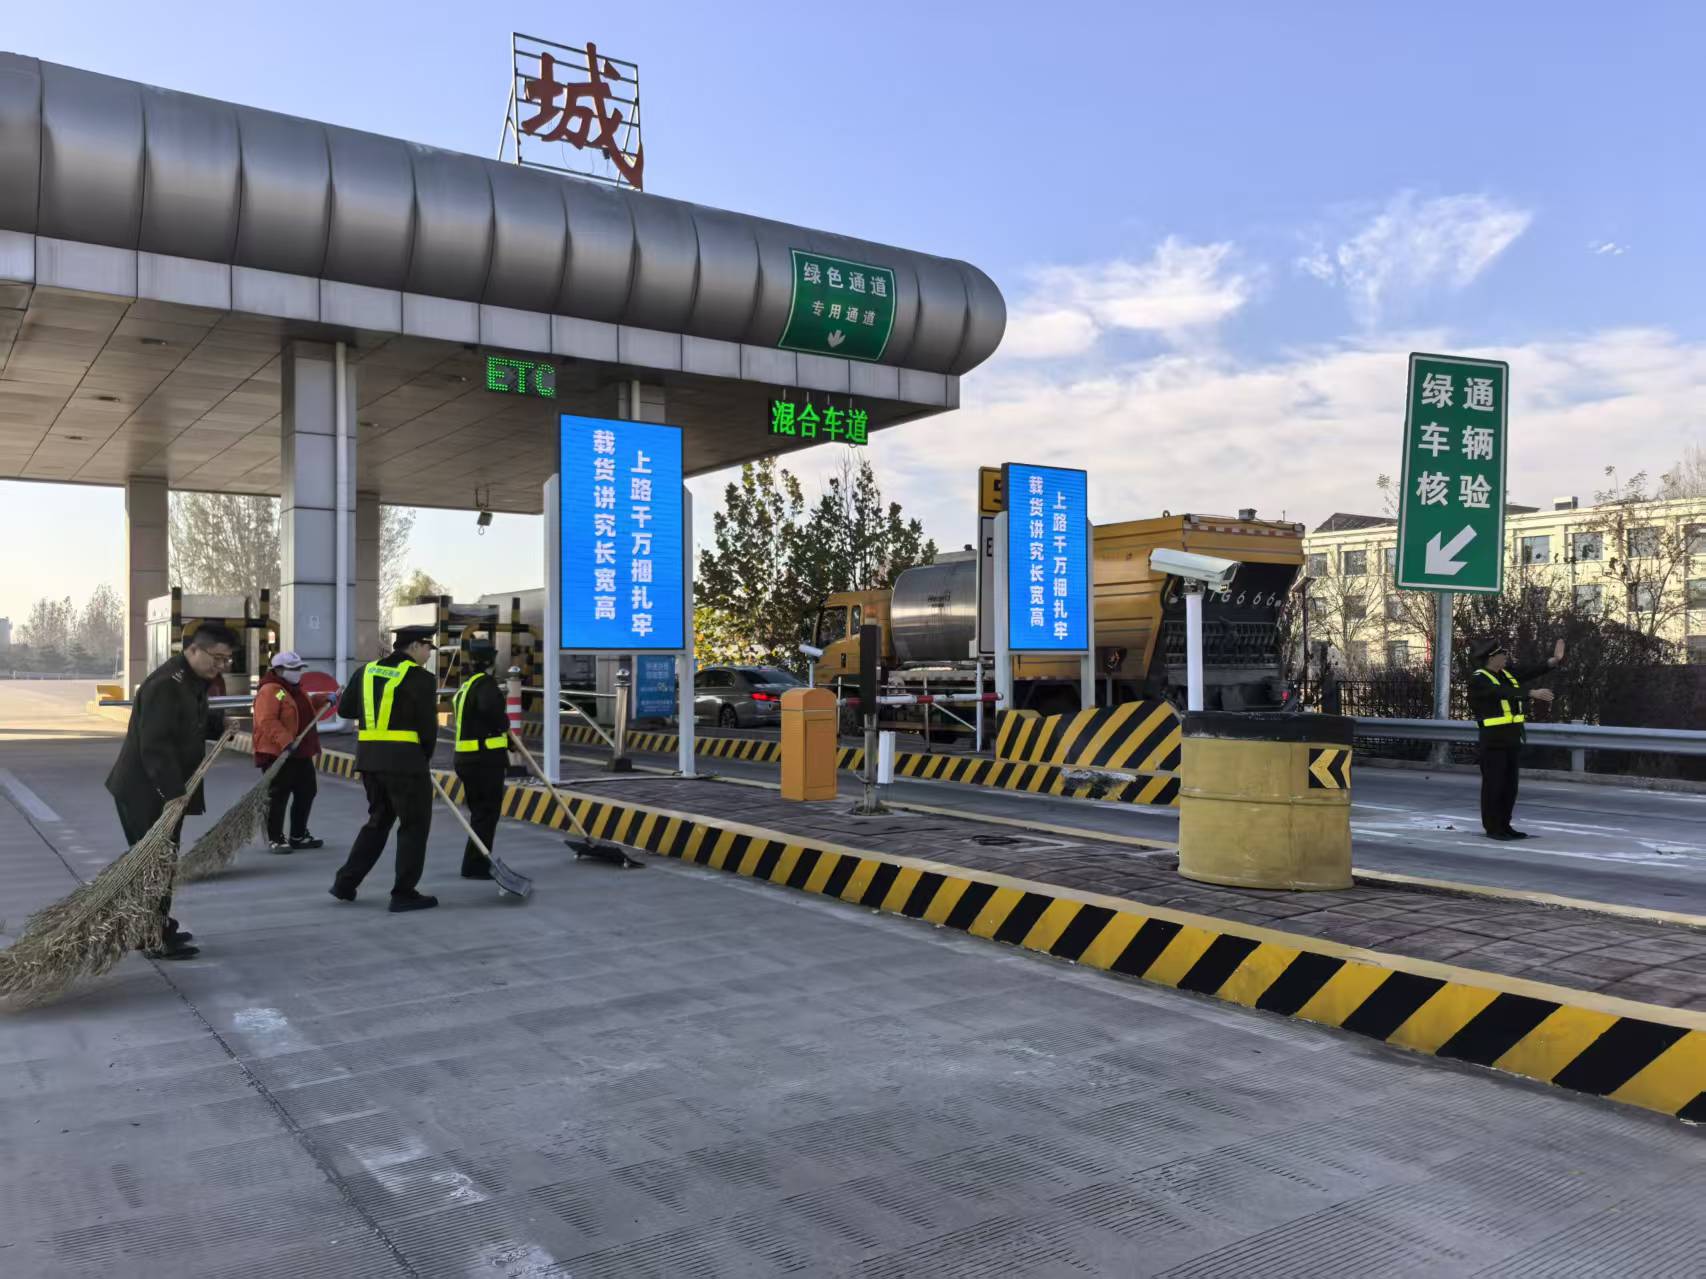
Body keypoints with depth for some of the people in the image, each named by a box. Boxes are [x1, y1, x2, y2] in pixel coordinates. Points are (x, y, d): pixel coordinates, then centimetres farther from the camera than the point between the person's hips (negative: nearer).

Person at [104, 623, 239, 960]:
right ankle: (157, 939, 2)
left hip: (167, 791, 10)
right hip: (146, 792, -10)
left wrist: (219, 723, 4)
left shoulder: (194, 681, 9)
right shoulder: (166, 685, -23)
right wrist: (173, 793, -32)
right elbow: (155, 746, -28)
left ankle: (159, 929, 28)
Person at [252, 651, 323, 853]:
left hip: (302, 754, 10)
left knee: (306, 794, 13)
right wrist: (286, 742, -34)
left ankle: (298, 836, 24)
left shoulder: (297, 690, 18)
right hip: (277, 754, -10)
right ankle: (274, 838, 8)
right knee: (278, 797, -2)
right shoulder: (270, 691, -13)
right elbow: (267, 721, -25)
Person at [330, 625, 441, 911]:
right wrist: (425, 758, 7)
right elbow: (428, 726, -10)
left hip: (369, 758, 7)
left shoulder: (366, 671, 10)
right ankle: (404, 894, 7)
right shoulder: (420, 677, -10)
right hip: (405, 759, -7)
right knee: (414, 825, 5)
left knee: (379, 820, 22)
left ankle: (345, 883, 23)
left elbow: (344, 709, 17)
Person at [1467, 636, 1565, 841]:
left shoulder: (1506, 673, 11)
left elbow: (1532, 673, 2)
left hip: (1513, 738, 8)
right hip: (1493, 740, -8)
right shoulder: (1478, 679, -13)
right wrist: (1532, 693, -36)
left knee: (1510, 784, 10)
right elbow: (1502, 692, -28)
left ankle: (1504, 826, 19)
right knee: (1493, 784, -2)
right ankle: (1492, 828, 6)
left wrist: (1554, 661, -13)